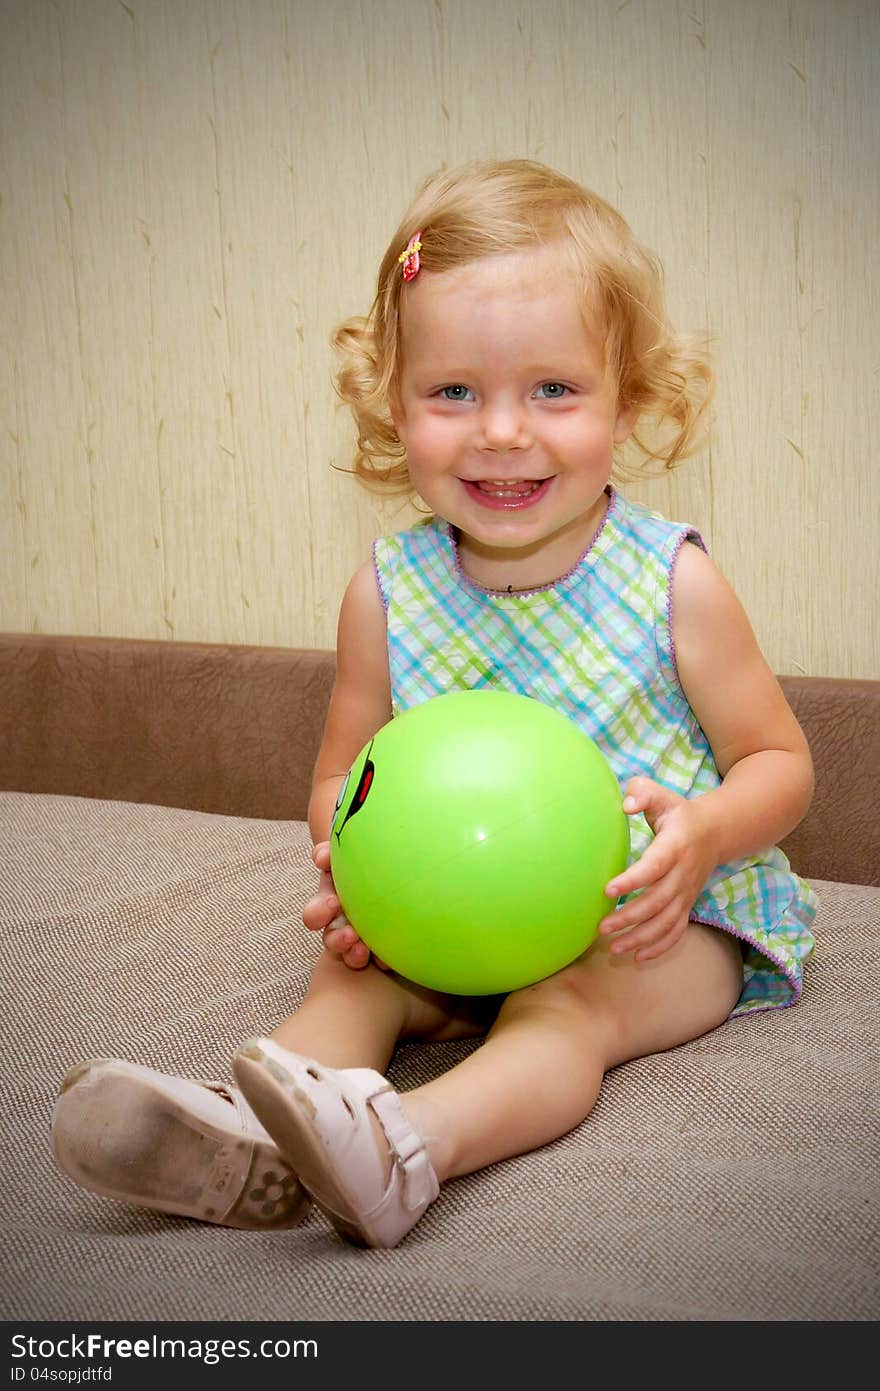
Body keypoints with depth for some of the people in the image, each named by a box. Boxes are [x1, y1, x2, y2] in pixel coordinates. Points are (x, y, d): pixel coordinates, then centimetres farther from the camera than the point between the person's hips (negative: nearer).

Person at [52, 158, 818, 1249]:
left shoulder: (673, 582, -12)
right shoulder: (388, 593, -4)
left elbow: (780, 761, -2)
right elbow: (343, 772, 7)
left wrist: (704, 834, -25)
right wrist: (347, 855, -17)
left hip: (663, 924, -4)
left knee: (571, 1002, -32)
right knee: (351, 974, -20)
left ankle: (415, 1143, -56)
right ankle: (251, 1146, -42)